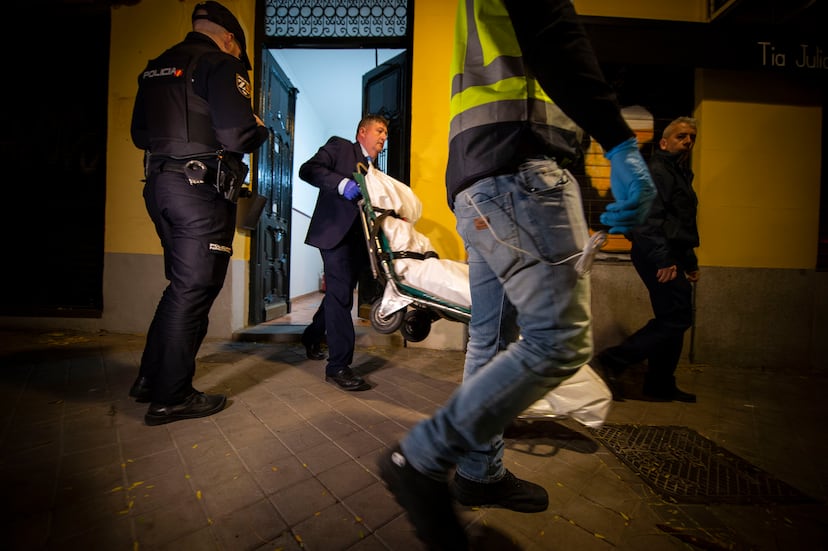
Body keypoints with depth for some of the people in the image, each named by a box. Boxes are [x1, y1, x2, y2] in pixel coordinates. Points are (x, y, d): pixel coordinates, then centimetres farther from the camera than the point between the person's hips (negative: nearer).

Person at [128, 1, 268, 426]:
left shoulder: (156, 67, 20)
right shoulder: (221, 64, -4)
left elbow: (140, 134, 22)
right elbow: (237, 135, -17)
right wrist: (260, 130, 3)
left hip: (159, 184, 8)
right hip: (201, 189, -8)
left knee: (181, 284, 18)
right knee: (193, 290, -2)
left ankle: (150, 377, 27)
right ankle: (170, 397, 8)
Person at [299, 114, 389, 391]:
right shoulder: (339, 146, 5)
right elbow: (308, 169, -10)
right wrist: (342, 183, -25)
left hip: (358, 237, 8)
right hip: (336, 231, -7)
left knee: (340, 293, 14)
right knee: (340, 293, -14)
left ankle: (312, 337, 38)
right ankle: (338, 366, -7)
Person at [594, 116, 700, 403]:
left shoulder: (681, 174, 25)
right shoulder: (657, 172, -8)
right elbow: (651, 219, -21)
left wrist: (690, 261, 26)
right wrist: (663, 260, -27)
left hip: (669, 256, 10)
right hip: (657, 256, -10)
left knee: (672, 319, 11)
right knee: (677, 319, -12)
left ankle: (660, 385, 20)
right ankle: (614, 361, -6)